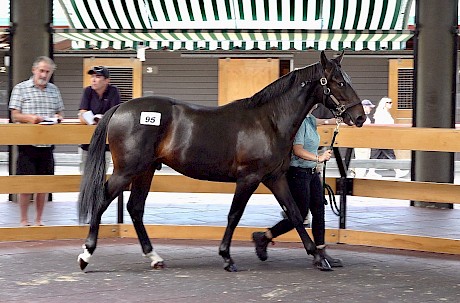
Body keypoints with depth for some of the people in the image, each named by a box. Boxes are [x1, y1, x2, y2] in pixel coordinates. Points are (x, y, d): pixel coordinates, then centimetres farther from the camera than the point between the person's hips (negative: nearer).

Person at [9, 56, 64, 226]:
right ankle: (24, 220, 6)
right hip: (27, 143, -4)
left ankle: (39, 219, 16)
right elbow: (15, 116, -3)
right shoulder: (20, 89, 1)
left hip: (47, 144, 4)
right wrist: (30, 118, -21)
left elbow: (60, 113, 17)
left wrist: (56, 118, -6)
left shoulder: (54, 90, 14)